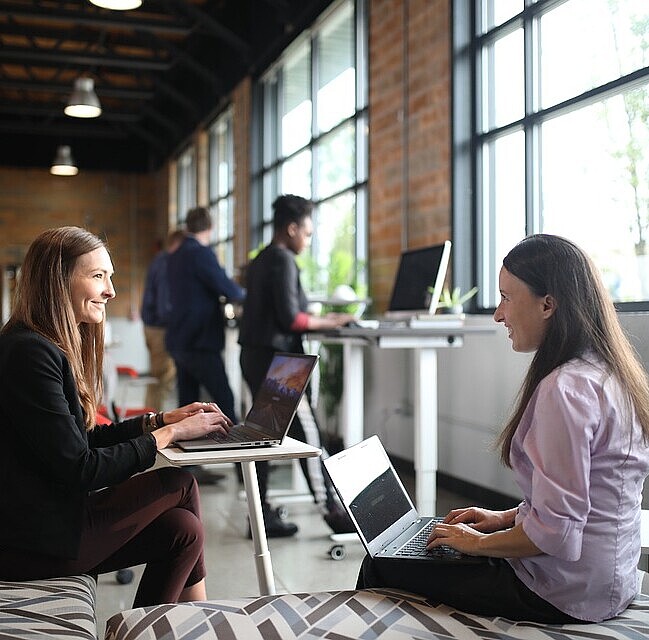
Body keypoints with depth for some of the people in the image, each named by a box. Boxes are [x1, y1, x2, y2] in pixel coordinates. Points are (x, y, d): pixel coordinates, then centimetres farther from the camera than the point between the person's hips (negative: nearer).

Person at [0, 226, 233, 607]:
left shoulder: (54, 347, 12)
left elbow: (85, 438, 15)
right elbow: (79, 470, -21)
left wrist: (161, 419, 5)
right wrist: (167, 434, -13)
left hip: (48, 518, 9)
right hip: (33, 543, -9)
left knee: (182, 529, -1)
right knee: (181, 483, -3)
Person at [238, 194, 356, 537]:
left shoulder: (259, 261, 16)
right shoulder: (283, 260, -12)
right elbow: (289, 318, -19)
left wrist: (319, 319, 17)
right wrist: (328, 323, -7)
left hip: (254, 355, 10)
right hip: (276, 358, -10)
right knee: (307, 433, -5)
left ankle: (262, 515, 16)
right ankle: (331, 511, 0)